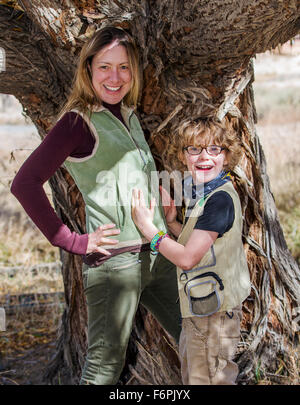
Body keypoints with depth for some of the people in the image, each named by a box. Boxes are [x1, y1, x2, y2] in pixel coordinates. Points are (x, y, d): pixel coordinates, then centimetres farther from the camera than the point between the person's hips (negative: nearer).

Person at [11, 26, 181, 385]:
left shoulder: (128, 116, 12)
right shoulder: (79, 121, -10)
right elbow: (24, 184, -20)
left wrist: (164, 225, 15)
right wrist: (74, 243, -16)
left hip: (158, 255, 8)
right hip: (114, 259, -8)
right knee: (105, 366, 3)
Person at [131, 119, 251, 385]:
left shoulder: (220, 198, -22)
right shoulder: (203, 193, 9)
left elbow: (187, 258, -24)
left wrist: (148, 227, -15)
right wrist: (171, 221, 2)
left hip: (213, 310, -10)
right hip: (200, 305, 10)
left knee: (207, 378, 0)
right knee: (190, 375, 24)